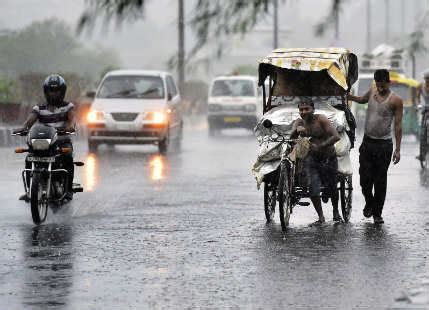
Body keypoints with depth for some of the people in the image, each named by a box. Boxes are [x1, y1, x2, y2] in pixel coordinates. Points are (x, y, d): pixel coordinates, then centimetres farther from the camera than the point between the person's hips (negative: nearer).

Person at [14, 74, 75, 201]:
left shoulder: (67, 106, 9)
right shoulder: (39, 109, 13)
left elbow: (72, 117, -12)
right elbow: (31, 119, -5)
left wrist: (71, 125, -38)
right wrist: (24, 127, -30)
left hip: (63, 142, -2)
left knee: (68, 158, -33)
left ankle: (68, 189, -27)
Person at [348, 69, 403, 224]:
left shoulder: (395, 100, -9)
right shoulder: (372, 91, 5)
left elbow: (398, 125, -8)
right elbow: (362, 100, 30)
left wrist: (397, 149, -10)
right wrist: (347, 96, 14)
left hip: (383, 145, -4)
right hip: (367, 142, 4)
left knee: (380, 181, 0)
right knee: (365, 178, 1)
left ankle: (377, 213, 10)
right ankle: (369, 203, 27)